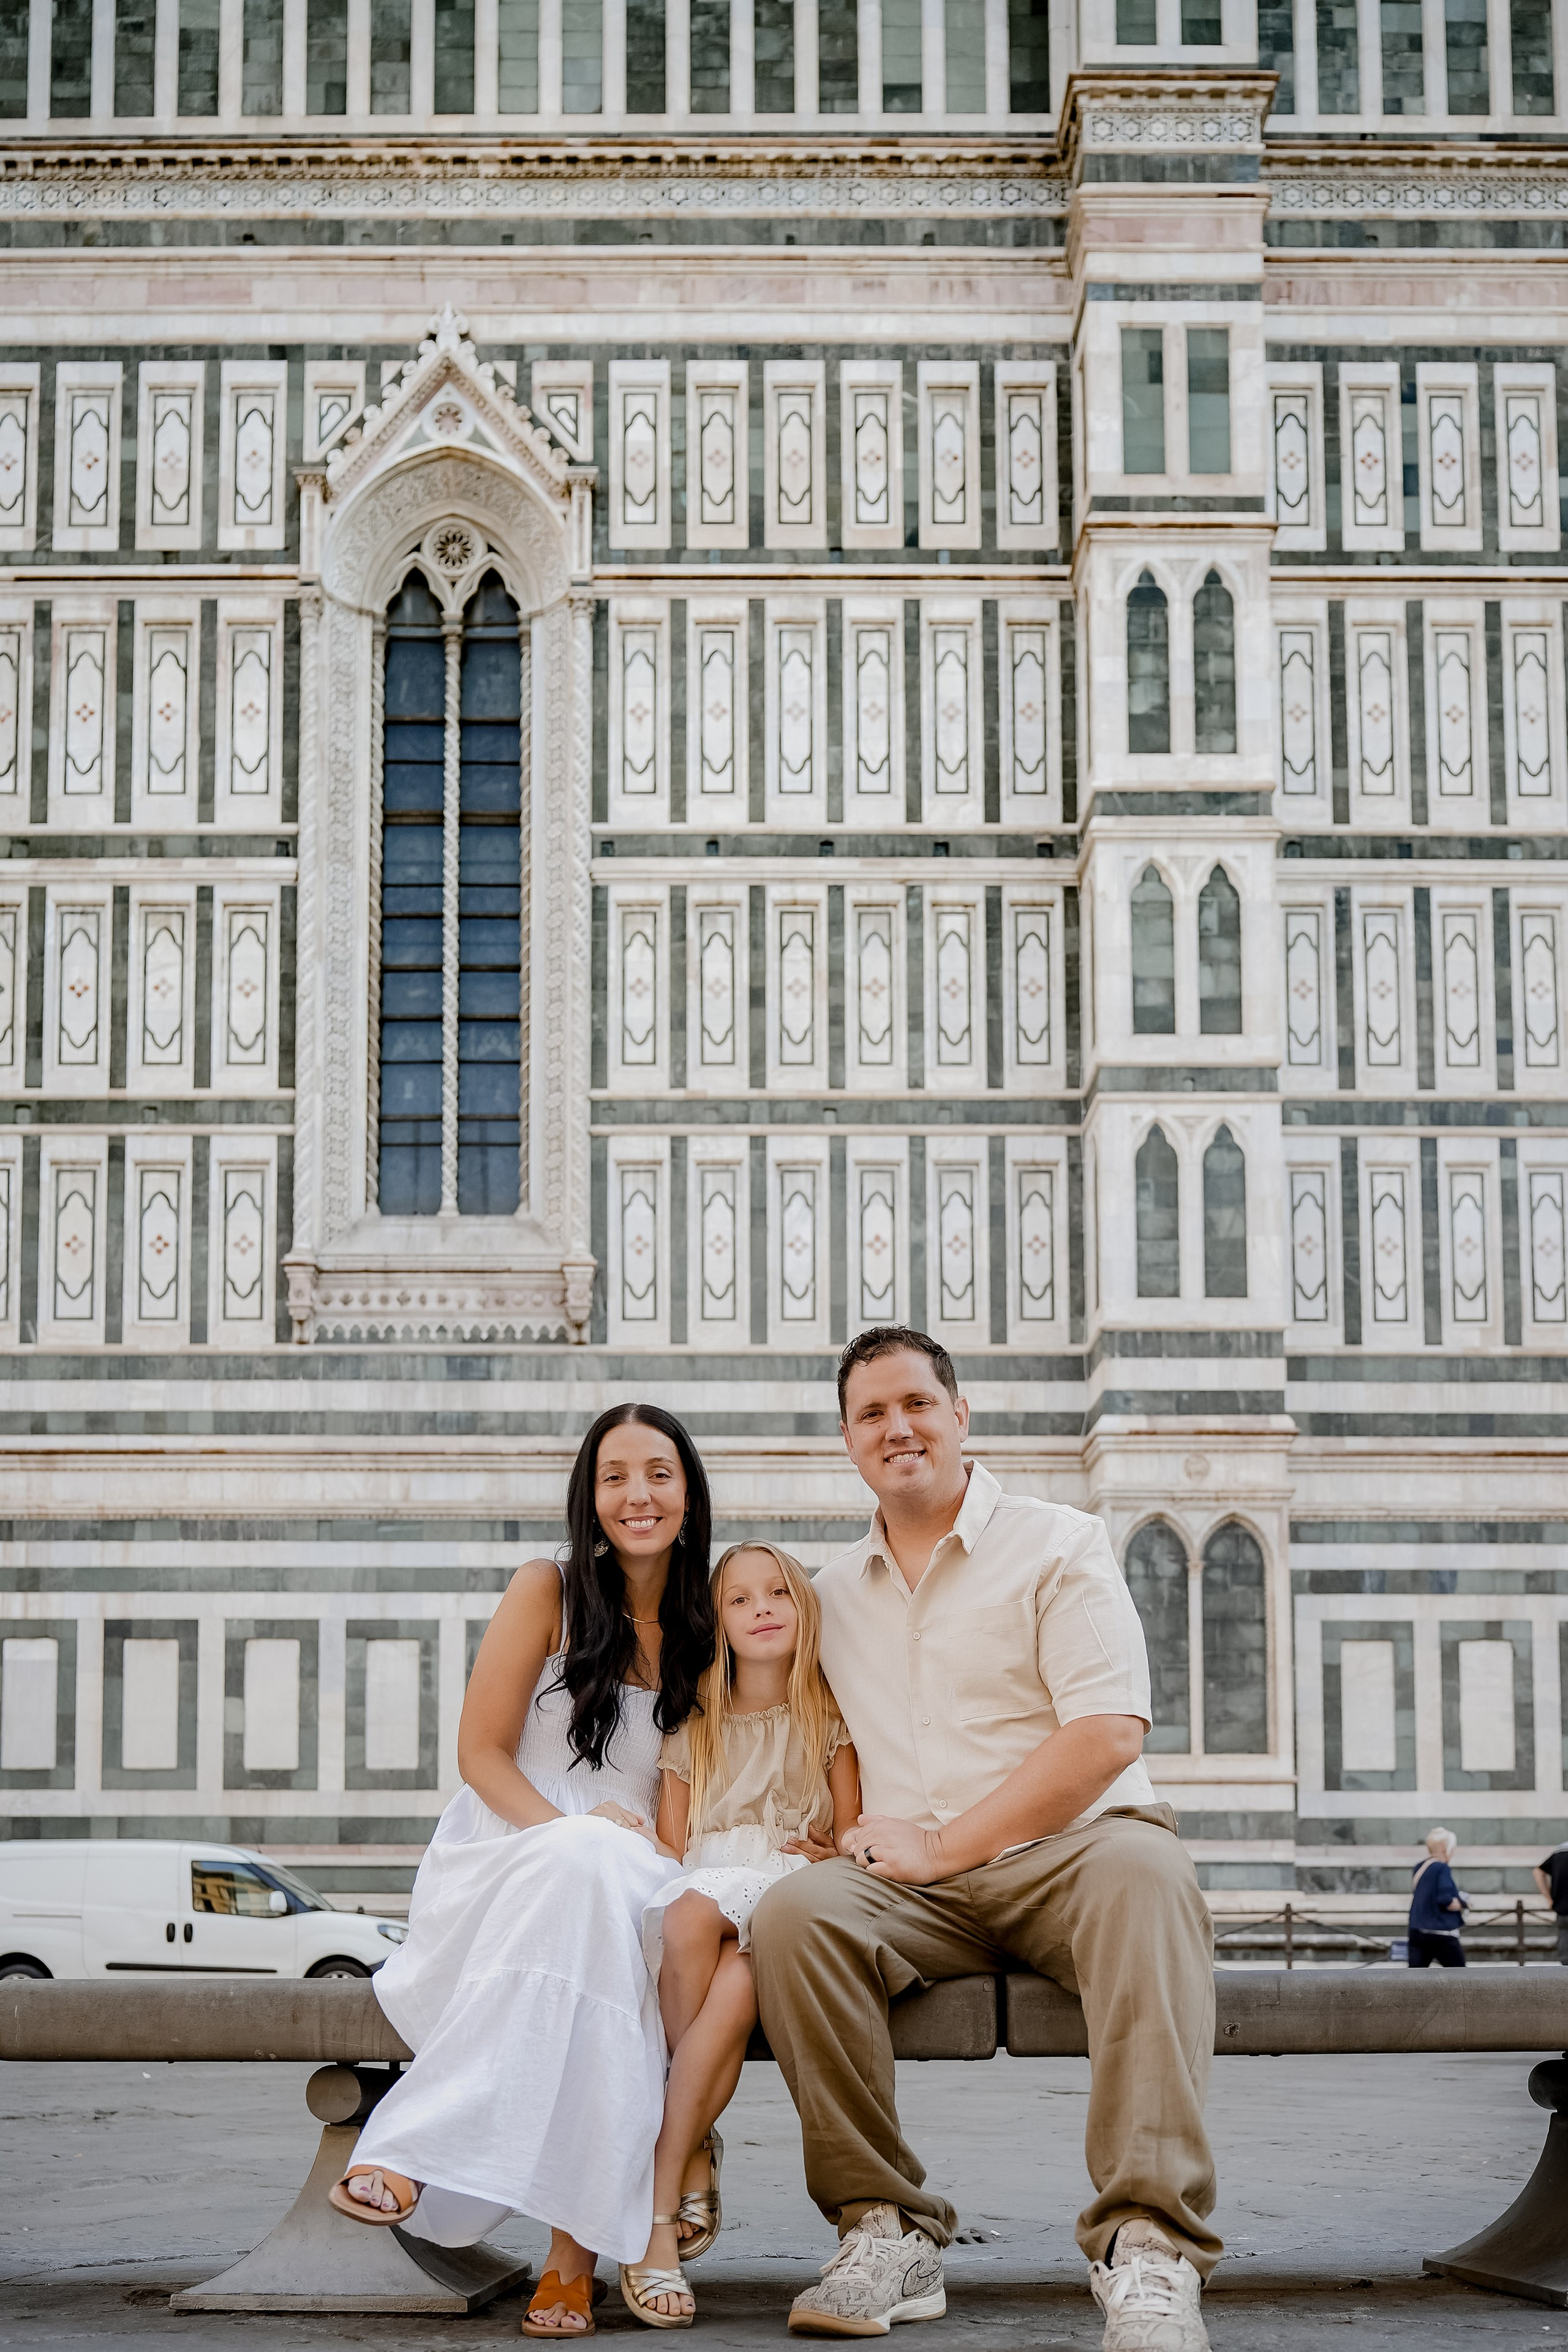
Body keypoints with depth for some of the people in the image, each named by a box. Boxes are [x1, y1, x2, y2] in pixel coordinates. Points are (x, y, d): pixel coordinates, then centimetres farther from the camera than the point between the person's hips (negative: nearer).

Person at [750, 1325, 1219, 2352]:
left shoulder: (1058, 1545, 3)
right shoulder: (833, 1596, 19)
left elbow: (1111, 1732, -9)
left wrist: (945, 1846, -12)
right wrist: (854, 1840, 2)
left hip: (1069, 1850, -3)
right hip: (918, 1891, 3)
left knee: (1145, 1872, -38)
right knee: (796, 1910, -28)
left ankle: (1150, 2247, -46)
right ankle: (890, 2231, -23)